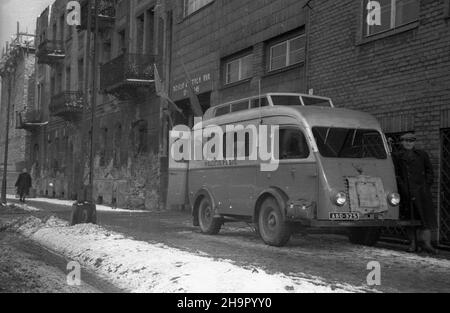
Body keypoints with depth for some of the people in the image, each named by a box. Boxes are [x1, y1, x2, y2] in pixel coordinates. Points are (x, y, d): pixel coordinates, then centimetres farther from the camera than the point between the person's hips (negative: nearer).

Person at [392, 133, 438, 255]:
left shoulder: (422, 155, 14)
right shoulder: (397, 156, 11)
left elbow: (429, 171, 15)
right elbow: (395, 174, 6)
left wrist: (427, 184, 1)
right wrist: (402, 186, -6)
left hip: (421, 190, 0)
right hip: (406, 192, 0)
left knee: (426, 215, -7)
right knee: (410, 217, 3)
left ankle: (426, 242, -7)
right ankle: (413, 243, 9)